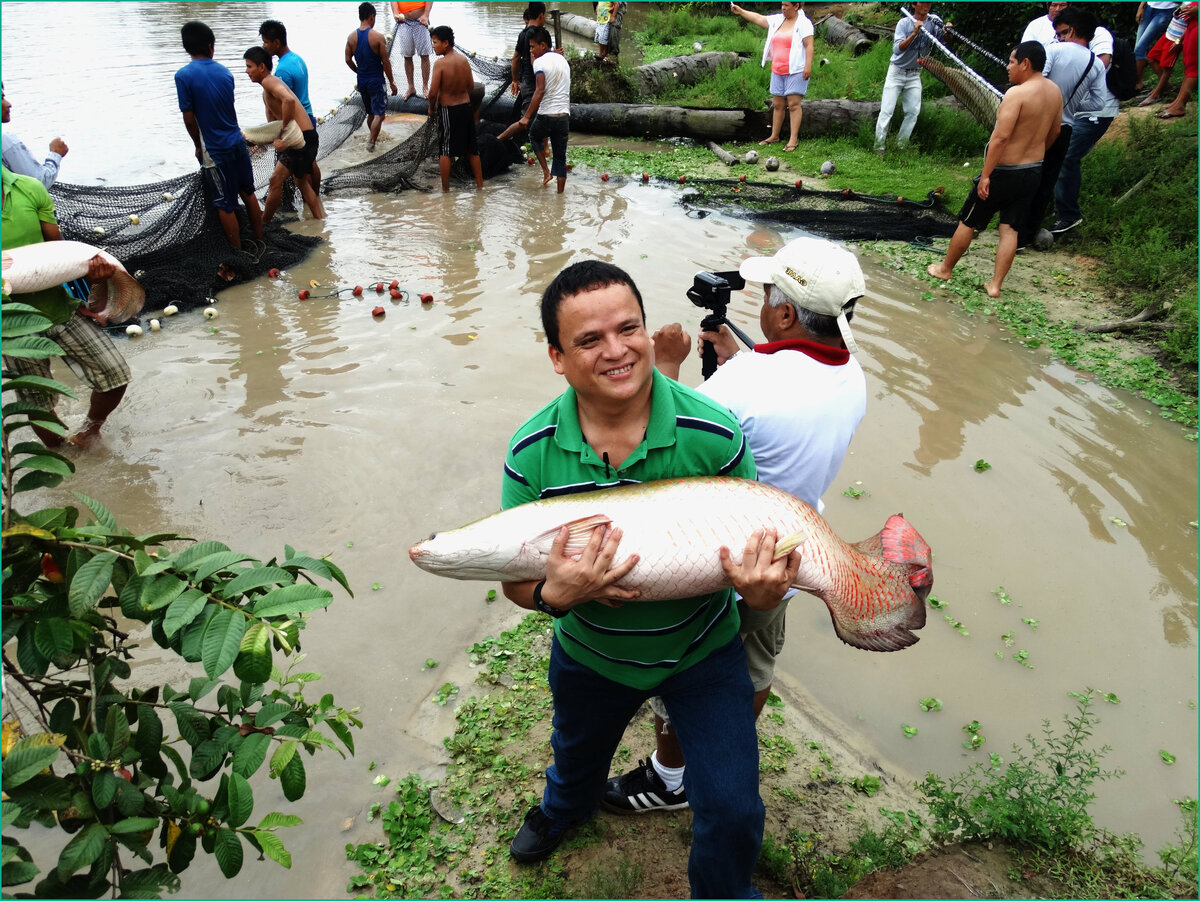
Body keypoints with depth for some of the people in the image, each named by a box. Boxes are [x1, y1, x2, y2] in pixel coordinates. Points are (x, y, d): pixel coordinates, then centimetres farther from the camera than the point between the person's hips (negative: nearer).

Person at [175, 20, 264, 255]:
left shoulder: (183, 76, -13)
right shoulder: (225, 72, 2)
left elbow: (189, 119, -11)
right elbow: (227, 108, 12)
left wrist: (199, 146, 6)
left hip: (216, 150, -5)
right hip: (238, 142, 5)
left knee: (225, 205, 5)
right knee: (248, 193, 17)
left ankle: (240, 254, 13)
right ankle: (259, 242, 27)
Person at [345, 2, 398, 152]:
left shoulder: (351, 37, 0)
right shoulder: (378, 37, -15)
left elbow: (348, 60, 4)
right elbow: (385, 62, -13)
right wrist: (392, 82, -4)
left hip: (362, 81, 6)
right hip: (376, 81, -6)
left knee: (370, 112, 22)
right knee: (379, 114, -1)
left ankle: (373, 136, 36)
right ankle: (371, 142, -12)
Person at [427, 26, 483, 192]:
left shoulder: (441, 63, -16)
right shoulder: (463, 59, 1)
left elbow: (433, 92, -17)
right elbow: (471, 85, 8)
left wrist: (431, 109, 0)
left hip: (449, 110, -5)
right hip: (467, 107, 6)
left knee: (446, 151, 5)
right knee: (472, 149, 14)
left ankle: (445, 188, 10)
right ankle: (480, 184, 20)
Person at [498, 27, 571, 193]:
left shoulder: (540, 62, -8)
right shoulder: (562, 60, 15)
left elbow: (540, 90, -20)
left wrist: (527, 116, -20)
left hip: (546, 116, -5)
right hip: (564, 116, 5)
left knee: (534, 137, 27)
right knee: (560, 157, 11)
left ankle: (546, 171, 16)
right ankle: (560, 194, 13)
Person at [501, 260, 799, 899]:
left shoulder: (714, 434, -26)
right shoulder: (532, 453, -21)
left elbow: (756, 547, -14)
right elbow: (514, 581, -12)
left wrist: (761, 592, -36)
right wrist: (553, 595, -34)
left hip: (702, 650, -2)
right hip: (589, 654, 2)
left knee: (732, 813, 4)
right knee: (577, 755, 31)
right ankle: (564, 809, 70)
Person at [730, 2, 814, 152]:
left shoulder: (803, 23, -6)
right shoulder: (777, 20, 12)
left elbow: (809, 45, -12)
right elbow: (758, 18, 15)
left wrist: (808, 66, -21)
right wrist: (740, 11, 10)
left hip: (796, 71, -6)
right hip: (777, 71, 7)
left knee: (793, 104, -8)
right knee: (777, 104, 11)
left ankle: (794, 139, -8)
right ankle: (774, 136, 20)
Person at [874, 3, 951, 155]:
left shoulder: (933, 21, -2)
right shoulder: (904, 23, -10)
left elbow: (943, 34, -19)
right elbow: (897, 49, -23)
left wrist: (947, 28, -41)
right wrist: (914, 33, -35)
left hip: (914, 75, 4)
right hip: (896, 72, -3)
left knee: (913, 111, 0)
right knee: (887, 110, -8)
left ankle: (901, 145, 10)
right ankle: (878, 147, -5)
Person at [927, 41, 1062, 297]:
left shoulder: (1017, 93, -20)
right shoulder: (1055, 91, 6)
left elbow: (1000, 137, -26)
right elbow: (1054, 132, 16)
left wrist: (985, 175, -23)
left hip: (1005, 171, -7)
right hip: (1034, 172, 7)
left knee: (967, 223, 10)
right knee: (1010, 229, 9)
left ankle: (945, 268, 24)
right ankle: (995, 284, 11)